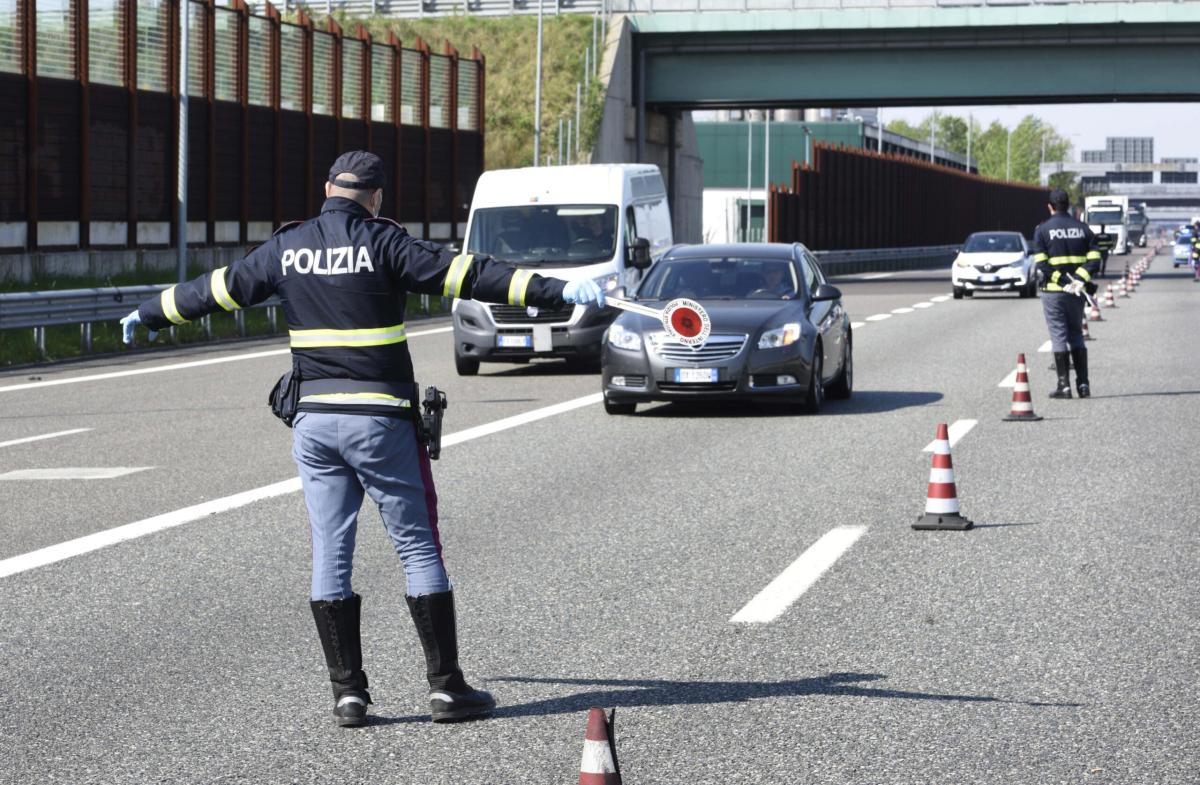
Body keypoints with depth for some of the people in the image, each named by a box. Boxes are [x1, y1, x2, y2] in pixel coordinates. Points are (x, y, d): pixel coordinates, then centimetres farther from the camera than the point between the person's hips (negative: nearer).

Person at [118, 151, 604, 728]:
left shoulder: (287, 248, 7)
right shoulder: (381, 242, -6)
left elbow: (217, 289, 18)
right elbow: (464, 273, -14)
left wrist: (148, 314, 34)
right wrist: (556, 290, -17)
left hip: (313, 420, 4)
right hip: (379, 420, -4)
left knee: (330, 555, 8)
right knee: (418, 548, 2)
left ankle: (347, 692, 6)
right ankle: (446, 686, 2)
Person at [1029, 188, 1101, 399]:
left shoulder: (1043, 229, -3)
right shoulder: (1082, 227, 7)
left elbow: (1041, 263, -13)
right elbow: (1094, 258, -4)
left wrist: (1062, 281, -15)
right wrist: (1080, 279, -12)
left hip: (1053, 292, -3)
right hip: (1076, 293, 3)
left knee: (1059, 336, 0)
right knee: (1076, 335, 15)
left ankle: (1064, 385, -2)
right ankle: (1083, 383, 10)